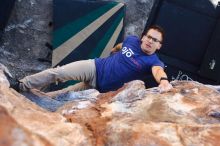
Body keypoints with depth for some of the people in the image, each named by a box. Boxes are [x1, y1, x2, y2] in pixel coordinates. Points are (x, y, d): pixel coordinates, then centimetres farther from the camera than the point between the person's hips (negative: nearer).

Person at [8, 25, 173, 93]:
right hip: (95, 68, 3)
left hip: (102, 88, -2)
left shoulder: (153, 61, -20)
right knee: (57, 73, -4)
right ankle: (21, 86, 7)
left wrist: (164, 80, -68)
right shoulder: (132, 40, -5)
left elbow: (158, 70, -45)